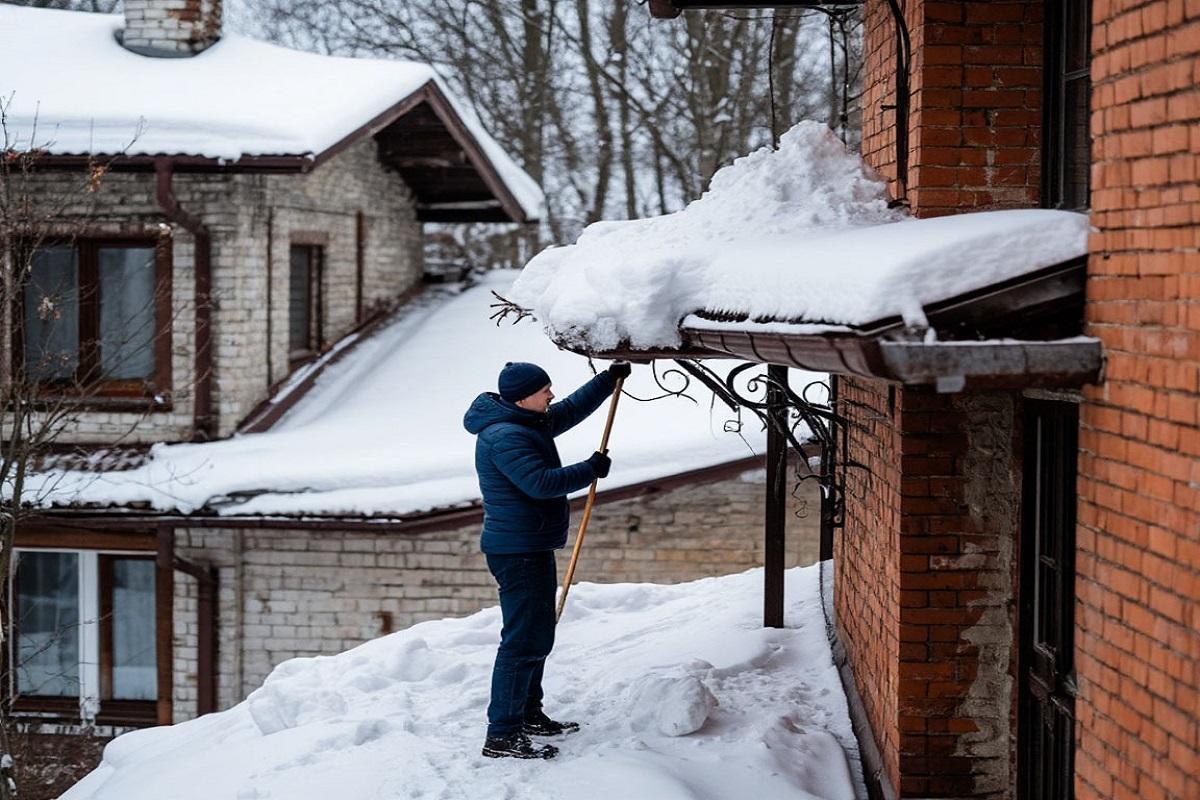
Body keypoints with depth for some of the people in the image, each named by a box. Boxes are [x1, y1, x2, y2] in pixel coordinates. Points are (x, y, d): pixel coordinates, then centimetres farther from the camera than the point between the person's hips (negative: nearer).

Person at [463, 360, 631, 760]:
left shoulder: (529, 423, 12)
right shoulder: (504, 437, -20)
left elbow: (569, 411, 28)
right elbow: (540, 483, -28)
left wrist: (608, 380, 25)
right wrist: (591, 470, -17)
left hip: (533, 548, 11)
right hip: (516, 552, -11)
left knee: (537, 635, 21)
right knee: (524, 640, -13)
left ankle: (529, 714, 33)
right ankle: (501, 735, -13)